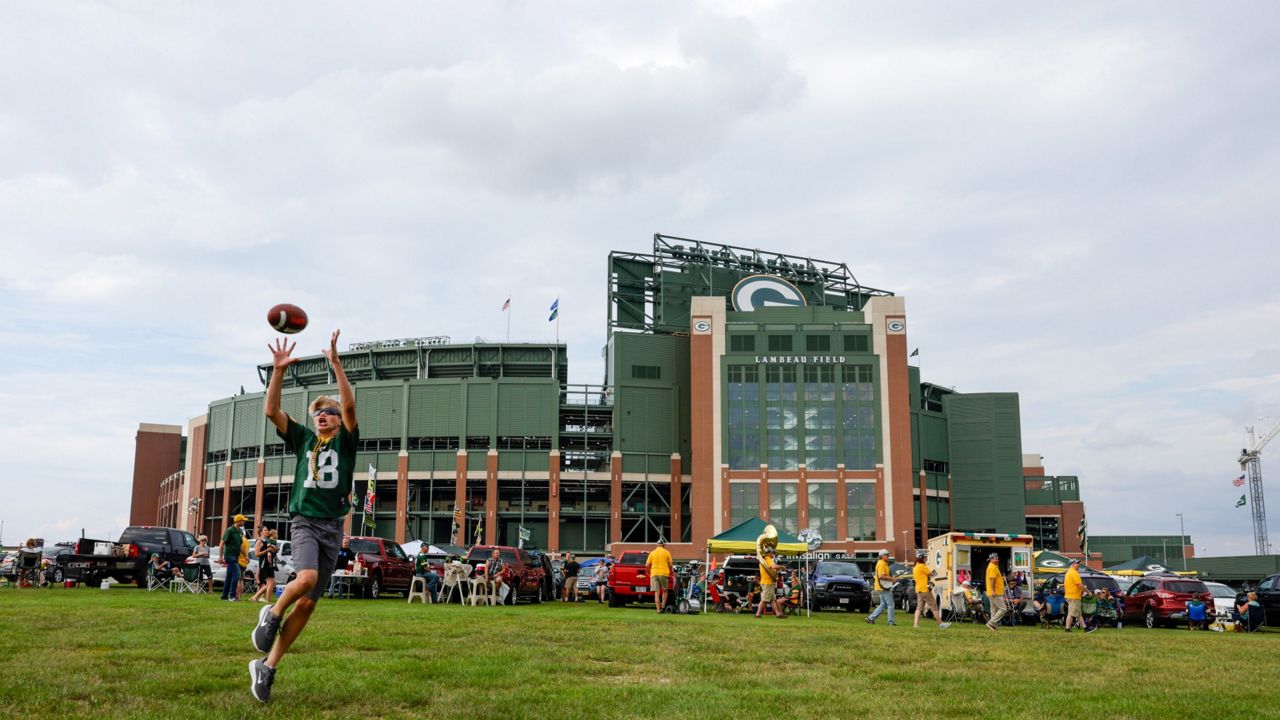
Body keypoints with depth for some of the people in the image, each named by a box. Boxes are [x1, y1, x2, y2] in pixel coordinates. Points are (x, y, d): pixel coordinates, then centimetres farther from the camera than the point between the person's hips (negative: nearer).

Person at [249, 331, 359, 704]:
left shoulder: (345, 440, 6)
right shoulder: (303, 439, 11)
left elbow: (349, 404, -11)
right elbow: (271, 411, -1)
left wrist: (336, 362, -18)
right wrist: (278, 371, -11)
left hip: (333, 526, 1)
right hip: (304, 521, -1)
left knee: (308, 602, 0)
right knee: (306, 577, -30)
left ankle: (266, 666, 11)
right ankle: (272, 613, 0)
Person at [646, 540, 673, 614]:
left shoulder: (652, 553, 8)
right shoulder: (666, 553, 3)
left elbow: (647, 565, 4)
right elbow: (670, 565, 4)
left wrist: (650, 572, 19)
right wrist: (671, 572, 19)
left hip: (654, 574, 2)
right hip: (664, 573, -2)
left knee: (657, 593, 1)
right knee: (665, 591, 14)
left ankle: (658, 609, -4)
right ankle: (663, 607, 4)